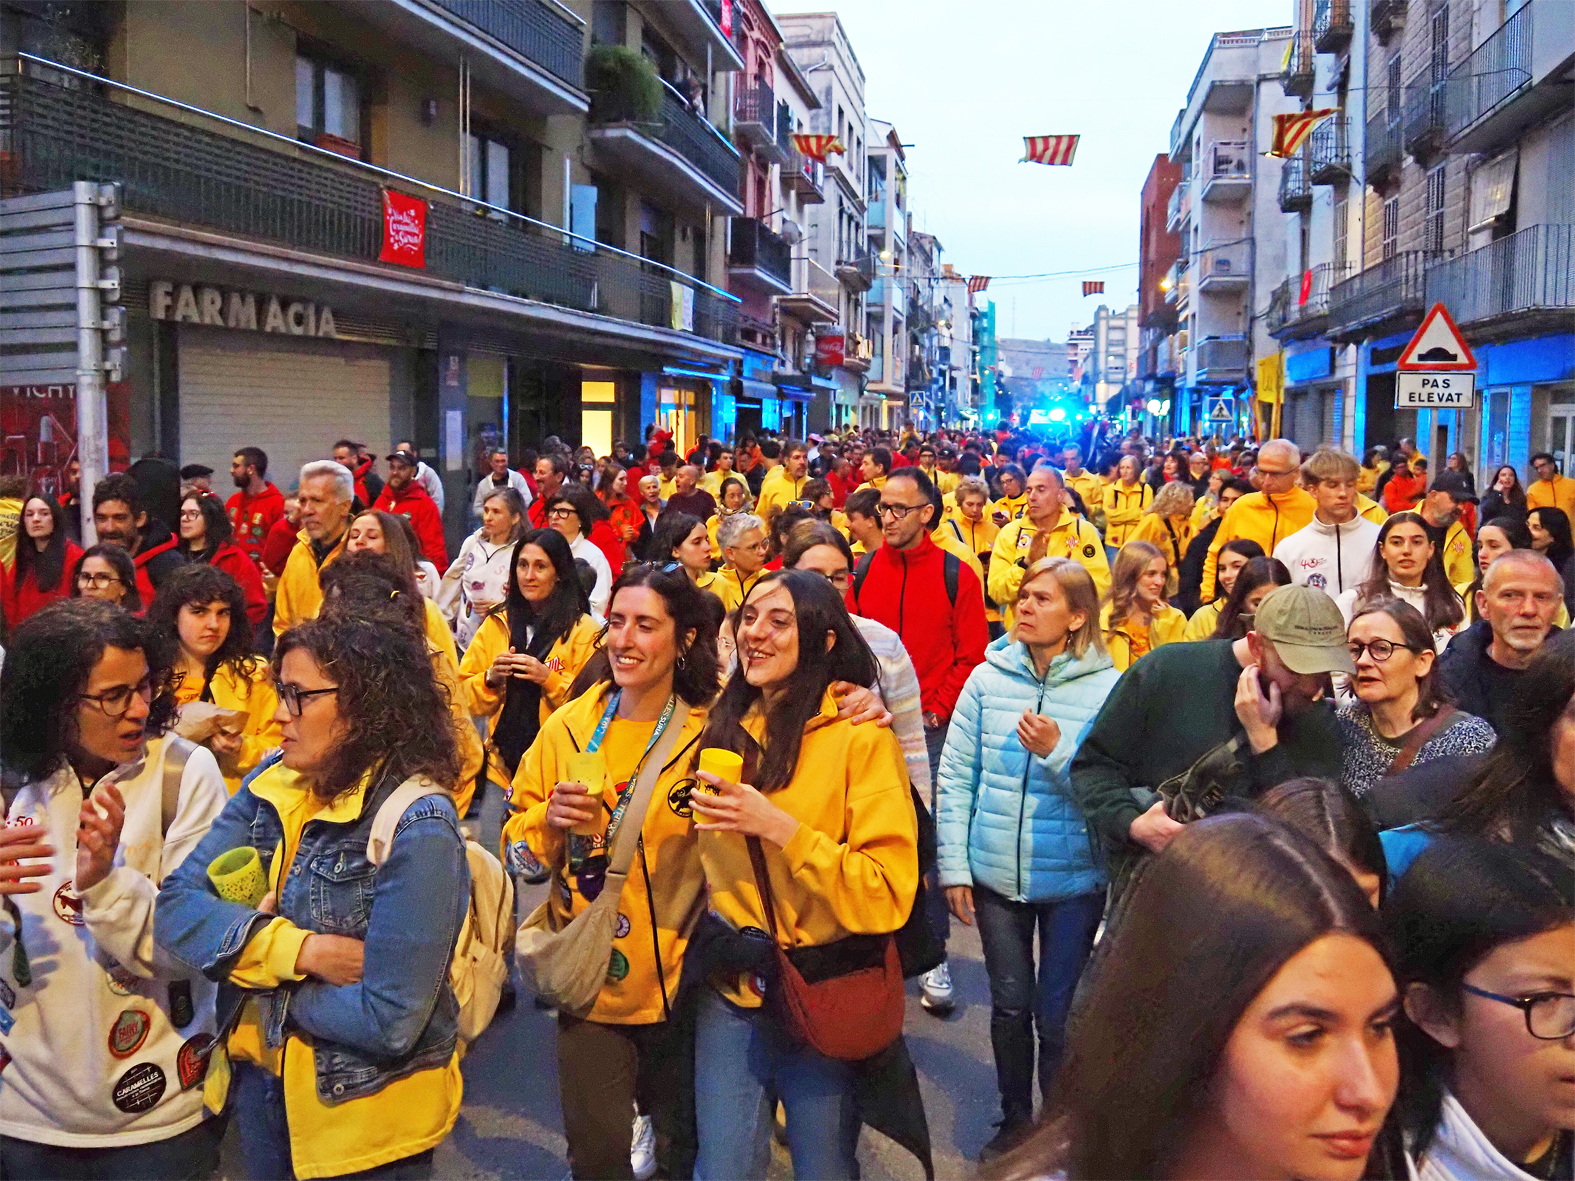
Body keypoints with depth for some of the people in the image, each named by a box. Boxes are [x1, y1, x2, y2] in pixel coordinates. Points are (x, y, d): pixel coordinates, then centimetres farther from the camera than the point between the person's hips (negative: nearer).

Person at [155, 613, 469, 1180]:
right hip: (262, 1079, 6)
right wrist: (299, 950, -23)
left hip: (367, 1117, -6)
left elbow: (388, 1021, -28)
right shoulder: (270, 786, -3)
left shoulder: (416, 828, -25)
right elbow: (175, 908, -9)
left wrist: (265, 971, -14)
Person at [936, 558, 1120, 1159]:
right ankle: (1015, 1120, 37)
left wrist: (1057, 752, -23)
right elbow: (955, 777, 0)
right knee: (1010, 1006, 16)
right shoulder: (988, 677, -3)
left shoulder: (1108, 687, -9)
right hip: (996, 876, 2)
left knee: (1057, 1013, 8)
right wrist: (954, 866, -1)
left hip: (1073, 879, -2)